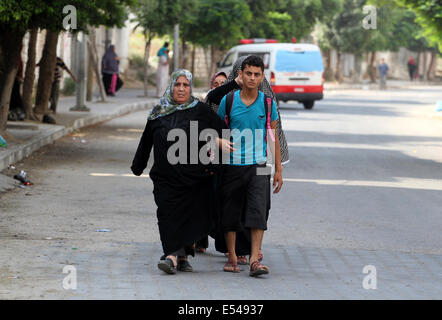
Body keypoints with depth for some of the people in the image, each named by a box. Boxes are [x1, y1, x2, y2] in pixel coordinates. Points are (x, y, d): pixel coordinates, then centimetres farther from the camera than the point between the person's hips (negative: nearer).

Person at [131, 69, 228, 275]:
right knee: (168, 214, -11)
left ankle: (182, 255, 14)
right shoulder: (158, 113, 10)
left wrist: (215, 165, -5)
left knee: (191, 216, 1)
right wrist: (138, 166, 24)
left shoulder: (201, 111, 1)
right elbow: (146, 141, 20)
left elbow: (224, 135, 1)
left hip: (195, 176, -1)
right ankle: (173, 256, -17)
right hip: (166, 177, 1)